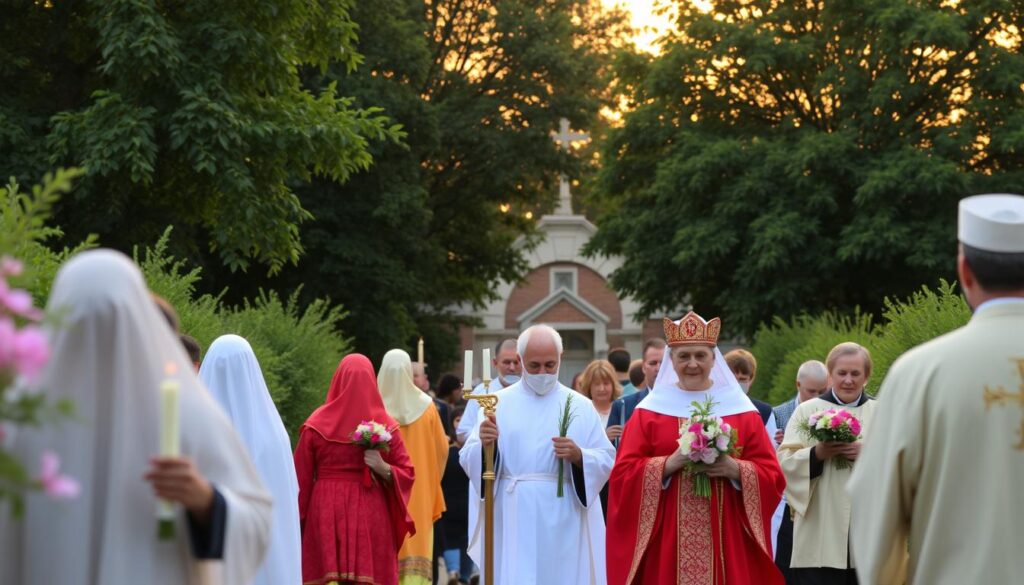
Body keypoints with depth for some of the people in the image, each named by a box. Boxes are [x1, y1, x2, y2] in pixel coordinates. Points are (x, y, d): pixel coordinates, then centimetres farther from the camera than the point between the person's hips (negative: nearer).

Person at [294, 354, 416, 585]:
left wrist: (297, 518, 8)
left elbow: (301, 477, 2)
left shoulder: (316, 424, 0)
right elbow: (406, 473, 0)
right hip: (371, 515, 0)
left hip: (325, 515, 0)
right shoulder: (385, 425, 1)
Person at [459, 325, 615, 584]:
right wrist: (484, 445, -19)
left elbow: (607, 462, 2)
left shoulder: (581, 407, 7)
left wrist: (578, 456, -16)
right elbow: (467, 460, 1)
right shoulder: (499, 403, 6)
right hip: (512, 522, 0)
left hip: (564, 523, 1)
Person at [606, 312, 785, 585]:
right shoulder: (649, 411, 6)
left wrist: (736, 470, -14)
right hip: (666, 540, -1)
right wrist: (669, 464, -15)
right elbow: (623, 473, 0)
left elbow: (771, 475, 5)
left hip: (726, 539, 1)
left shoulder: (742, 411, 8)